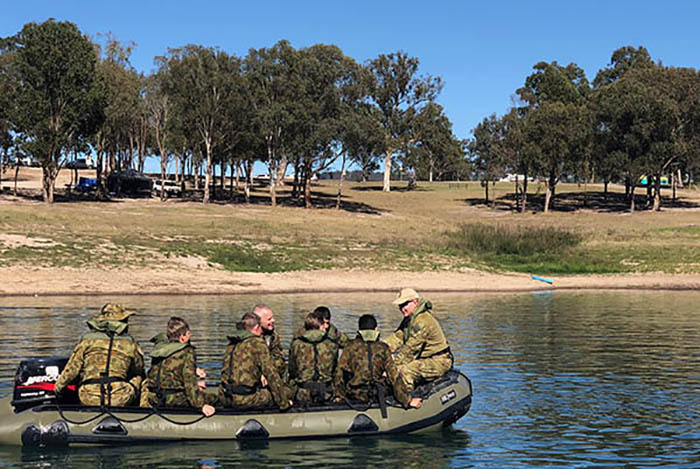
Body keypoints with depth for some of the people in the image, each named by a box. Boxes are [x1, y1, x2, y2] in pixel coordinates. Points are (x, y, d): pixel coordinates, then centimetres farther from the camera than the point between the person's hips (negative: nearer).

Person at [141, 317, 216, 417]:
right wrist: (201, 405, -22)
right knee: (212, 398, 2)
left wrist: (194, 370, 21)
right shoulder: (187, 352, -14)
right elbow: (189, 380, -21)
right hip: (174, 401, -8)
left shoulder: (159, 346, 6)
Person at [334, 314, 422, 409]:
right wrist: (408, 401, 2)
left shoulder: (351, 347, -4)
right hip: (374, 396, 0)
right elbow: (394, 376, -4)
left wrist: (339, 396, 8)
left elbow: (340, 373, -4)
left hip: (353, 395, 1)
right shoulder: (383, 349, -4)